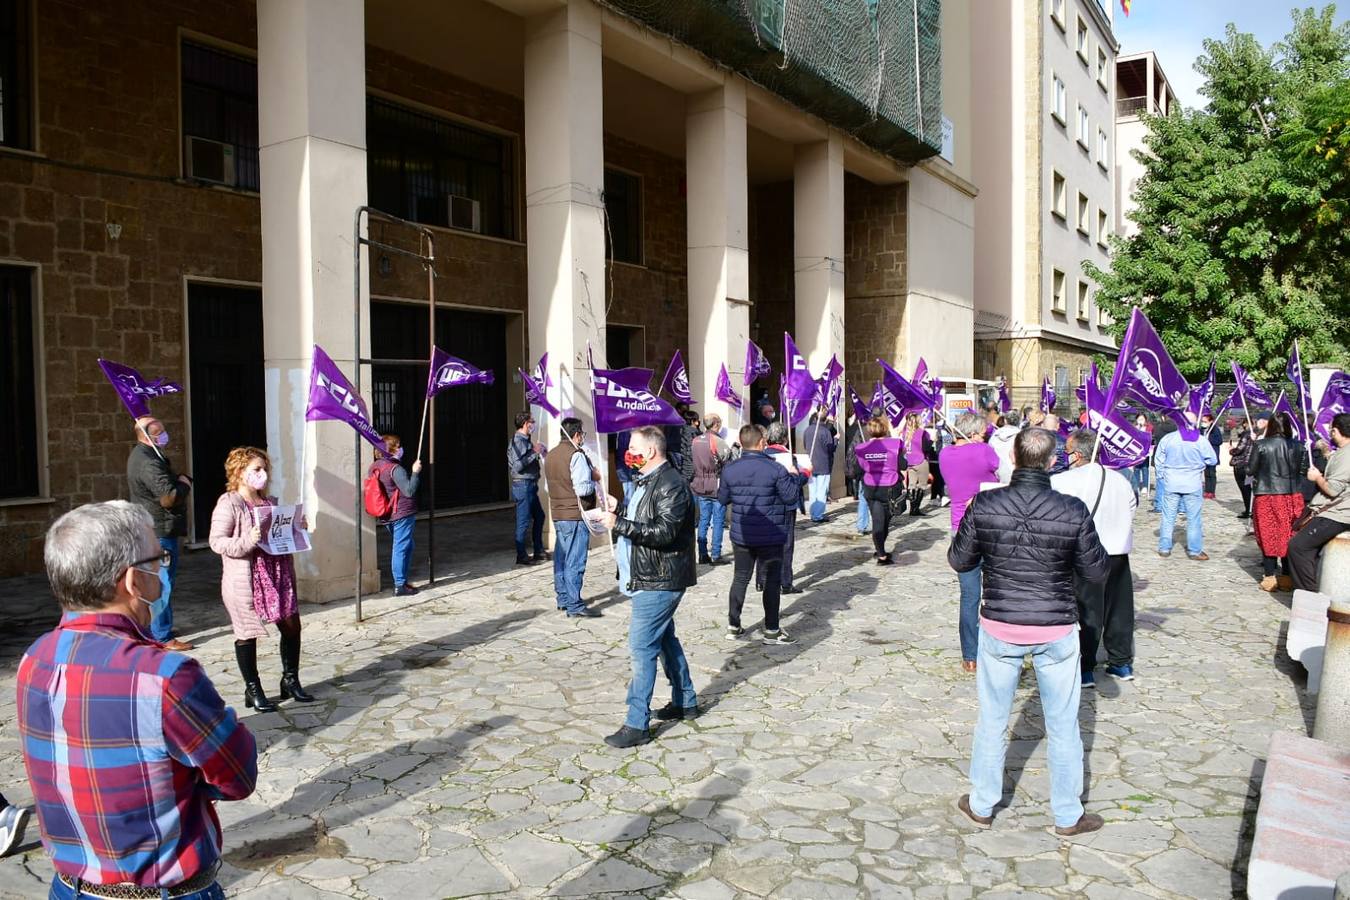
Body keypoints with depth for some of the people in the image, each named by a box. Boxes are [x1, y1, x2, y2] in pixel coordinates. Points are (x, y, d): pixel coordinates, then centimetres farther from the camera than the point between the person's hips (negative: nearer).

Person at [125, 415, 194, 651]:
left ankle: (153, 629, 30)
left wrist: (180, 479, -1)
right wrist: (185, 484, -9)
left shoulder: (140, 455, 14)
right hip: (160, 531, -11)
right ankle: (163, 638, -1)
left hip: (149, 530, 11)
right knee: (162, 585, -6)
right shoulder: (148, 463, -21)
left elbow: (167, 480, 19)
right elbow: (169, 498, -27)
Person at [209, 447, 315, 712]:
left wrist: (297, 529, 4)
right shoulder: (229, 503, -9)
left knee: (291, 625, 9)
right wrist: (247, 541, -28)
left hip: (278, 575, 7)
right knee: (247, 633, 4)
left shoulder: (271, 502, 12)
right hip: (246, 580, -7)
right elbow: (217, 541, -15)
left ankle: (290, 680, 26)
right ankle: (253, 690, 18)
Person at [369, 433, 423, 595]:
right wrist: (415, 472, -17)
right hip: (403, 514, -9)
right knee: (402, 548, -2)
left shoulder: (375, 467, 7)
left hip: (387, 515, 9)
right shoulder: (396, 469, -19)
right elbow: (409, 491, -23)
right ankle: (400, 585, 2)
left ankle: (400, 580, 25)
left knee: (398, 547, 20)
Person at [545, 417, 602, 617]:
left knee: (561, 558, 15)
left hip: (558, 514, 9)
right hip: (575, 515, -9)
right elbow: (583, 489, -24)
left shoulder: (550, 455, 12)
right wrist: (595, 480, -4)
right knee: (575, 562, -5)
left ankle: (563, 599, 24)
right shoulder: (576, 455, -16)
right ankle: (574, 606, -2)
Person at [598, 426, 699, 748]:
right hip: (648, 577, 11)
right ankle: (685, 701, 35)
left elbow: (664, 531, -27)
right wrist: (615, 518, 8)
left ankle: (637, 724, -3)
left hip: (660, 581, -10)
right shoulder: (643, 481, 14)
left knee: (642, 646, -9)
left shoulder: (672, 485, -18)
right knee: (665, 639, 20)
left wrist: (619, 524, -26)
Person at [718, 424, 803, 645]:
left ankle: (733, 626, 21)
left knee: (740, 578, 15)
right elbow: (792, 496, -10)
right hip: (770, 537, -4)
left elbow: (722, 499, 6)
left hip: (741, 535, 4)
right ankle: (771, 630, 12)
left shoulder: (730, 469, -4)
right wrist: (794, 476, 6)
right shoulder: (776, 469, -16)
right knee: (771, 581, 7)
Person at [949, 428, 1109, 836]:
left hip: (999, 628, 1)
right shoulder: (1073, 511, -14)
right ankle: (1068, 815, 31)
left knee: (992, 719, 17)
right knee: (1062, 725, 16)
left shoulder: (984, 506, -13)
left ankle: (982, 805, 31)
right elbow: (1096, 571, -3)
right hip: (1056, 632, 0)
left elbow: (958, 560, -1)